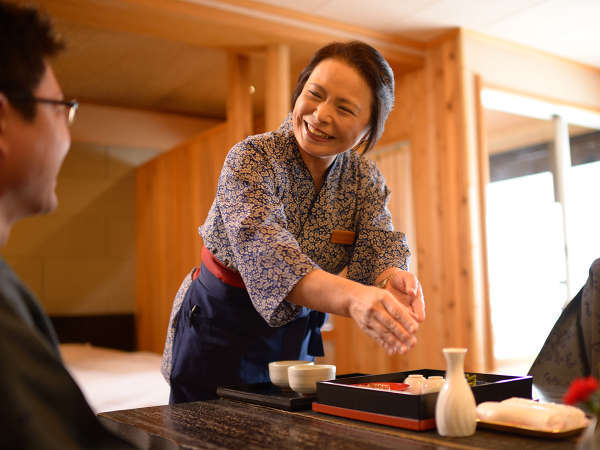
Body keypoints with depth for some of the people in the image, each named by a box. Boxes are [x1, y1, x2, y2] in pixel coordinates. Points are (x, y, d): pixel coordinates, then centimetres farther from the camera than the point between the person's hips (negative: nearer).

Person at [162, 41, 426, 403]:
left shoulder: (366, 180, -5)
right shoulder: (251, 159, -21)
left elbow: (378, 249, -18)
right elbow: (263, 251, -38)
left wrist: (393, 279, -43)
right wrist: (351, 298, -54)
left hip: (298, 339, 4)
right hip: (220, 337, -4)